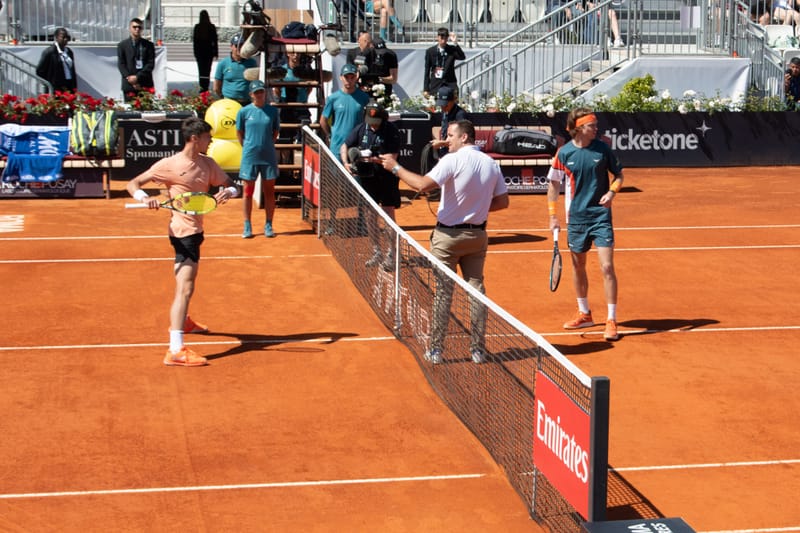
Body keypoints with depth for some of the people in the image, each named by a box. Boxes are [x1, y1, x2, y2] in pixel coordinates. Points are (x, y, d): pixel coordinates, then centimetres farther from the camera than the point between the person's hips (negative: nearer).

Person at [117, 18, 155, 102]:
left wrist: (138, 77, -10)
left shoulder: (148, 45, 9)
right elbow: (121, 64, 3)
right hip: (129, 85, 0)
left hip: (146, 85, 0)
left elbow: (151, 64, 1)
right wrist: (130, 78, -11)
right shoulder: (122, 45, 9)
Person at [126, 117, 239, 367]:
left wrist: (228, 192, -17)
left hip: (196, 230, 9)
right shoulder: (170, 165, -14)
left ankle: (183, 321, 58)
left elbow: (229, 184, 7)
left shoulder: (207, 164, 4)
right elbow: (133, 184, -10)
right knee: (185, 288, -20)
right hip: (182, 232, -9)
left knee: (188, 278, 32)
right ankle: (175, 351, -26)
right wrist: (145, 198, -32)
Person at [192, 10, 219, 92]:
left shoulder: (197, 27, -4)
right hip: (209, 51, 0)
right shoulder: (212, 27, -5)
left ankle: (202, 86, -3)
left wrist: (195, 52, 8)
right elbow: (215, 40, -2)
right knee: (207, 69, 4)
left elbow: (194, 40, 0)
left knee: (201, 70, 5)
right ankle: (206, 87, 0)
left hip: (199, 51, 0)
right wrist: (216, 53, 5)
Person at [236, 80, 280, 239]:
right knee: (247, 191, 2)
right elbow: (239, 133, 9)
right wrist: (248, 146, 5)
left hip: (268, 157, 1)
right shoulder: (244, 111, 0)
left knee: (269, 191, 5)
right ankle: (247, 226, 9)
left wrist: (267, 144, 7)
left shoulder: (272, 111, 2)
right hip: (249, 157, -1)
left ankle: (268, 225, 14)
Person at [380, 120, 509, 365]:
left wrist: (396, 168, -16)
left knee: (442, 292, 2)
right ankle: (478, 349, 13)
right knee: (476, 289, 11)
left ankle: (436, 349, 7)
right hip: (477, 235, 5)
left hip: (448, 235, -5)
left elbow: (422, 185, -26)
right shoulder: (491, 164, 3)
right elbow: (503, 201, 8)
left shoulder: (453, 160, -15)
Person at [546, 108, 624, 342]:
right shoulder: (564, 153, -4)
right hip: (576, 217, 2)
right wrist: (553, 216, 2)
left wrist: (612, 192, -12)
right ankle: (584, 314, 32)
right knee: (578, 265, 14)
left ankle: (611, 321, -2)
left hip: (601, 216, -2)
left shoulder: (602, 148, -5)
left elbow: (618, 174, 8)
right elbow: (554, 184, 6)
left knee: (607, 267, -9)